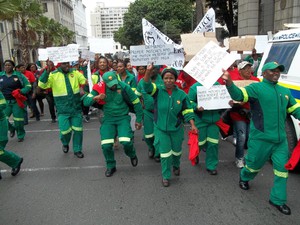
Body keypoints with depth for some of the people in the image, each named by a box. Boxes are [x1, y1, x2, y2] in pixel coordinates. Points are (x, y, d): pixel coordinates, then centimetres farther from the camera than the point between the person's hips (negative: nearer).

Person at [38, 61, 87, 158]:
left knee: (78, 130, 7)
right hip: (63, 110, -2)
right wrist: (47, 72, -25)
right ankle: (65, 144, 30)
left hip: (76, 108, 2)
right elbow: (42, 85, -15)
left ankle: (77, 150, 26)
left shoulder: (75, 72, 4)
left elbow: (86, 81, 1)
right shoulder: (53, 75, -4)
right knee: (65, 131, -5)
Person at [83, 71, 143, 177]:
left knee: (126, 142, -20)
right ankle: (110, 166, 23)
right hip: (108, 119, 2)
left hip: (123, 118, -2)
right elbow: (86, 101, -9)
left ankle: (132, 155, 17)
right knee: (106, 145, -5)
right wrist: (95, 98, -30)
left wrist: (139, 120, 2)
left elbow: (136, 103, -3)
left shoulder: (124, 87, -14)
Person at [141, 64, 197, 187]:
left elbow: (187, 111, -2)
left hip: (176, 128, 2)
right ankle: (165, 176, 21)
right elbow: (146, 85, -29)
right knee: (165, 153, 2)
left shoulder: (181, 94, -7)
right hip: (161, 128, -1)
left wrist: (192, 125, -9)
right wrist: (148, 71, -45)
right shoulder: (158, 91, -11)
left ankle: (176, 166, 52)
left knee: (176, 150, 21)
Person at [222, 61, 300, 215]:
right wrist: (228, 81, -42)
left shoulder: (285, 91, 13)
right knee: (254, 163, 12)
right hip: (260, 138, -5)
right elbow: (239, 95, -23)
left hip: (281, 139, 6)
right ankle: (244, 177, 46)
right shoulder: (256, 88, -7)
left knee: (282, 169, 8)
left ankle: (278, 200, 23)